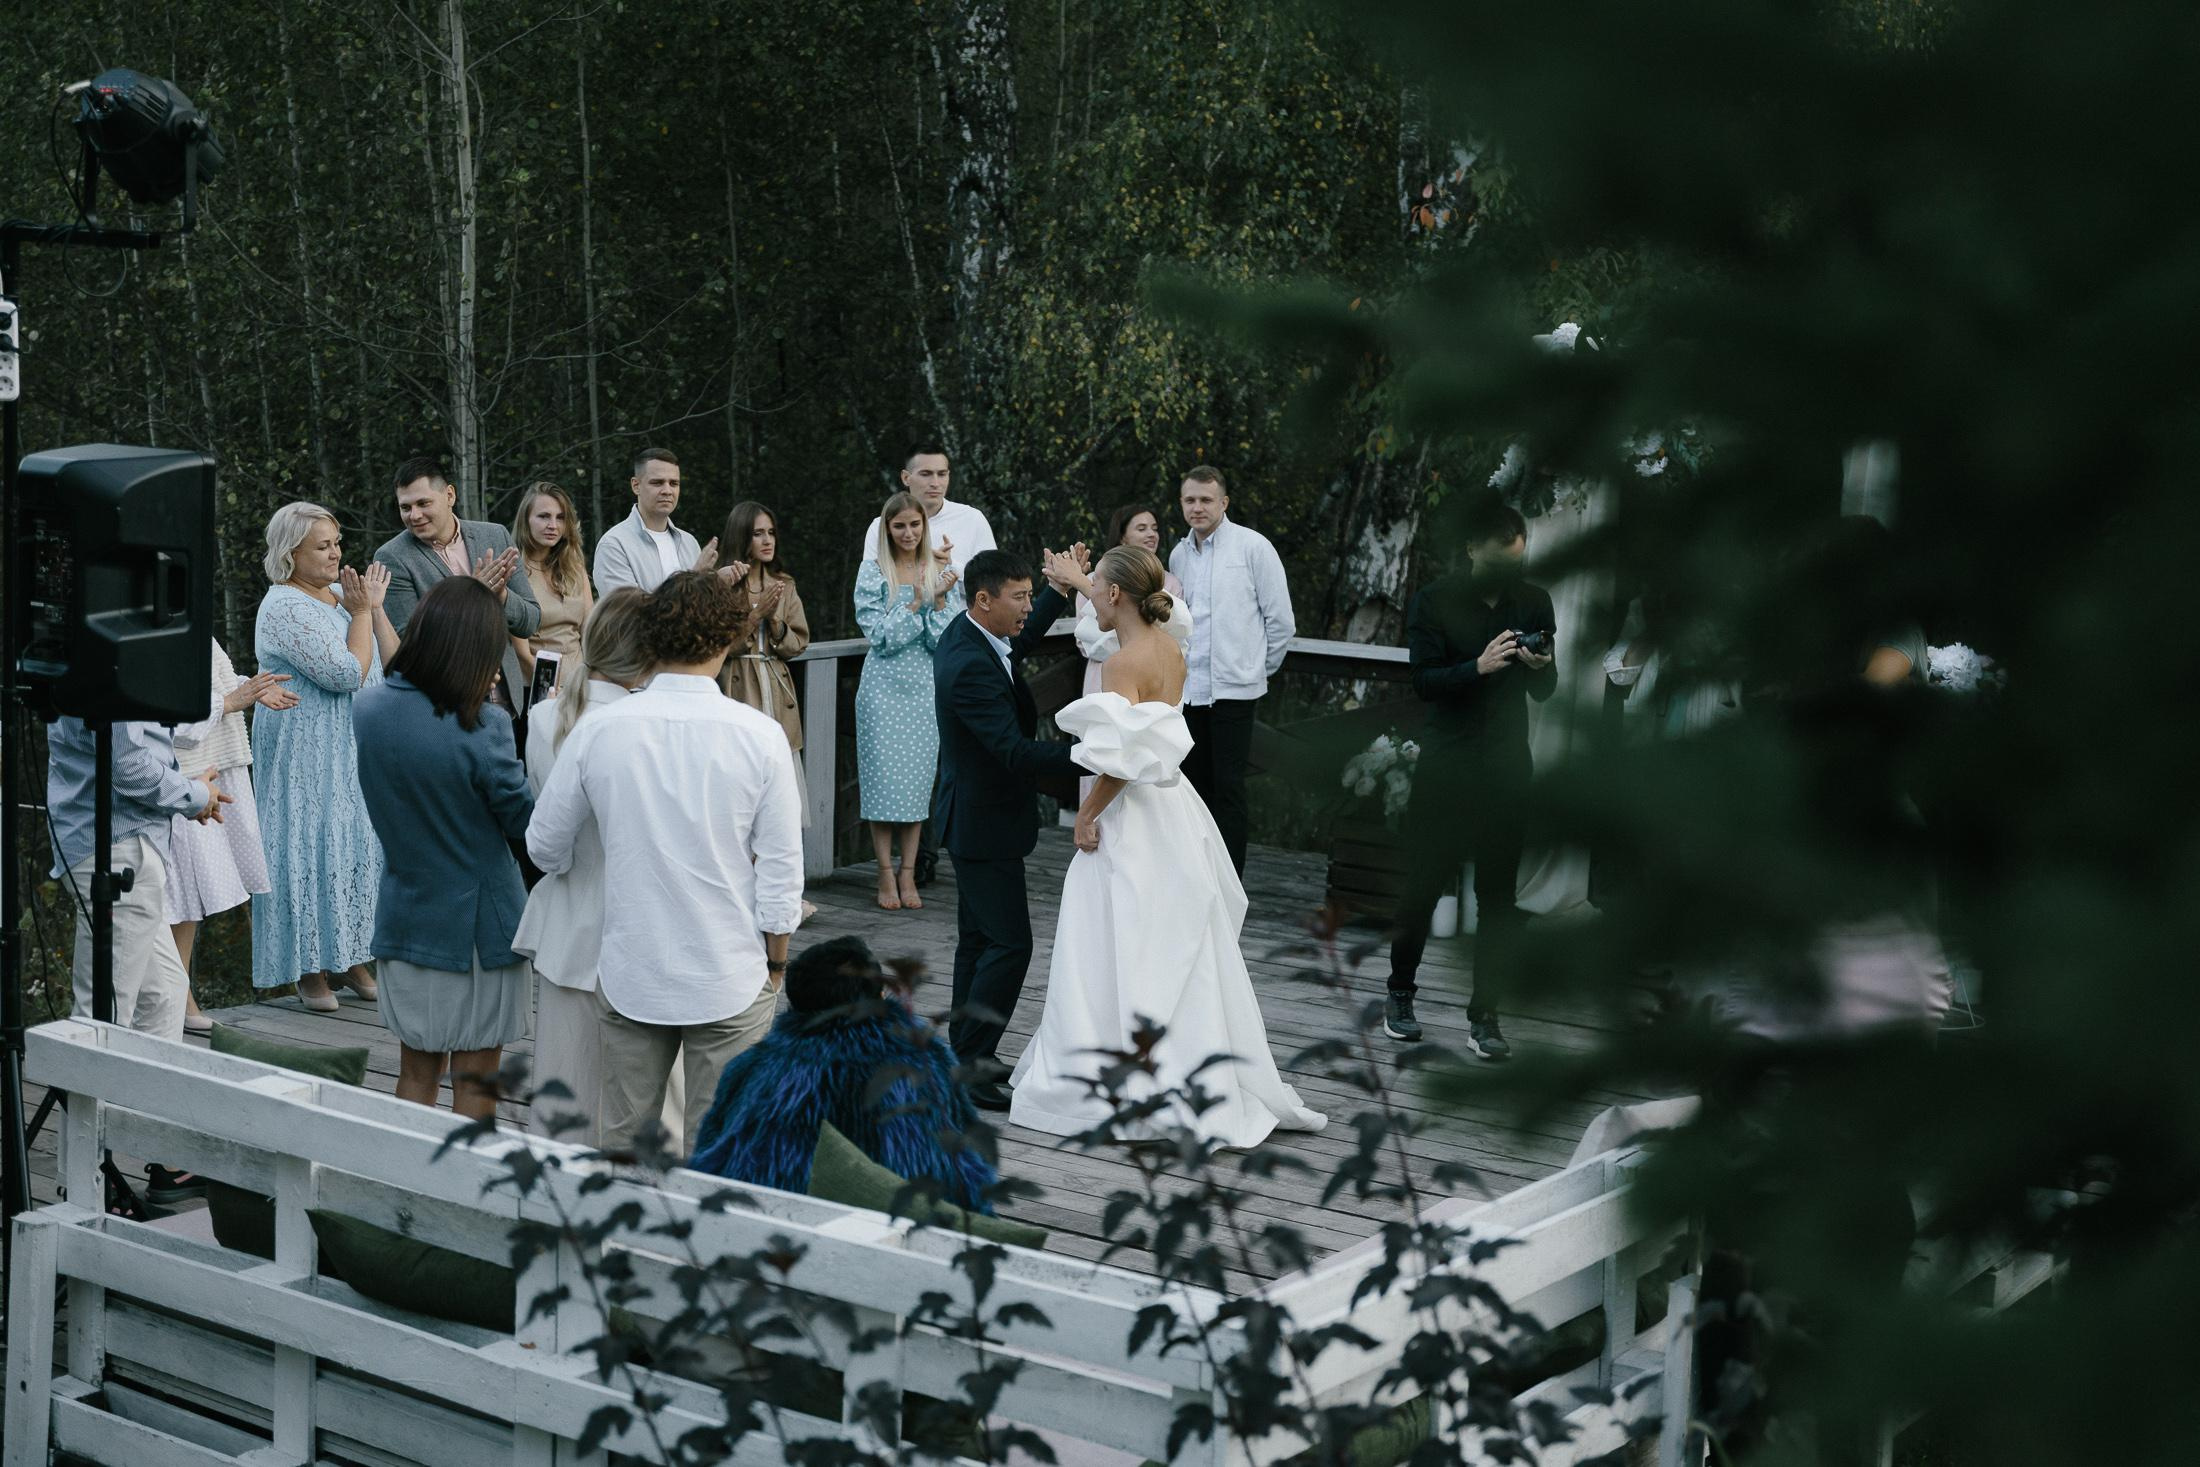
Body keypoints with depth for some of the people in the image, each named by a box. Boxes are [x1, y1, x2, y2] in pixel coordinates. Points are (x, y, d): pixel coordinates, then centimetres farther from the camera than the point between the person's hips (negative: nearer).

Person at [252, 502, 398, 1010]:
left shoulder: (341, 595, 11)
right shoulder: (285, 608, -15)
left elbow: (390, 660, 9)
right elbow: (347, 673, -21)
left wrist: (374, 605, 0)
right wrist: (361, 611, -12)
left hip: (356, 756, 8)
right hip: (308, 757, -8)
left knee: (358, 844, 9)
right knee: (312, 848, -5)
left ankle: (348, 958, 18)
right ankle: (309, 968, 3)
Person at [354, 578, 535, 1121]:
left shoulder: (367, 709, -6)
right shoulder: (482, 728, -23)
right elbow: (523, 818, -12)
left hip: (405, 916, 5)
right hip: (478, 923, -5)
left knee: (416, 1072, 17)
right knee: (475, 1081, 7)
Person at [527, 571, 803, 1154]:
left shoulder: (598, 729, -6)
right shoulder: (759, 735, -11)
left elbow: (544, 844, 6)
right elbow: (781, 868, -6)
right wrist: (776, 961, 8)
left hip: (630, 974, 2)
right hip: (731, 976, -2)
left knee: (624, 1139, 14)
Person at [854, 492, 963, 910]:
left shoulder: (942, 572, 5)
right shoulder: (873, 572, -1)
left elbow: (946, 639, -1)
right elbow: (881, 636, -9)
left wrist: (940, 599, -15)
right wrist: (917, 601, -15)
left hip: (927, 686, 2)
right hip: (884, 685, -2)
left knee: (918, 777, 3)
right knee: (884, 776, -3)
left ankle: (908, 874, 10)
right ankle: (886, 875, 5)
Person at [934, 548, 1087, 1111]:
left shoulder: (967, 633, 2)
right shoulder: (970, 667, -28)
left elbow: (1018, 643, 26)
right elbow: (1015, 752, -33)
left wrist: (1061, 589, 21)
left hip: (977, 815, 11)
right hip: (985, 822, -11)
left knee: (979, 938, 17)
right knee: (1009, 943, -7)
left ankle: (968, 1053, 26)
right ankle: (968, 1064, -2)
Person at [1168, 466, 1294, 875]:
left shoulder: (1252, 547, -5)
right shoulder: (1179, 555, 11)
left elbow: (1281, 619, -2)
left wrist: (1260, 667, 4)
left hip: (1232, 688, -5)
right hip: (1187, 689, 5)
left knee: (1228, 790, -4)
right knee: (1196, 785, 11)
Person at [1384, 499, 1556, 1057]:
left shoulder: (1534, 602, 7)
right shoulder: (1435, 602, -3)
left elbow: (1544, 693, 10)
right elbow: (1423, 682, -11)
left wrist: (1541, 668, -13)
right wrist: (1479, 666, -27)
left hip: (1507, 765, 2)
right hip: (1446, 764, -2)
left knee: (1500, 895, 0)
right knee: (1426, 882, 4)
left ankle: (1485, 1018, 5)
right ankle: (1400, 994, 23)